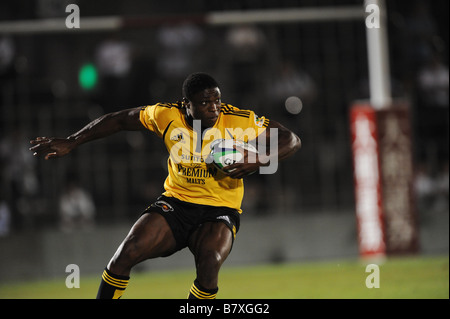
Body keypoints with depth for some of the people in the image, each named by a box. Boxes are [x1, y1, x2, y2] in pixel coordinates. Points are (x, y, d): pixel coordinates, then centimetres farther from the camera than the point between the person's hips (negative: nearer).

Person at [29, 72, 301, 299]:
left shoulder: (240, 121, -11)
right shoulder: (168, 116, -6)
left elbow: (292, 140, -7)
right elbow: (119, 120, 6)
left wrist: (258, 162, -26)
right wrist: (70, 143, 6)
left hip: (220, 210, -2)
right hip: (176, 204, 2)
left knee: (209, 265, -33)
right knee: (127, 252, -19)